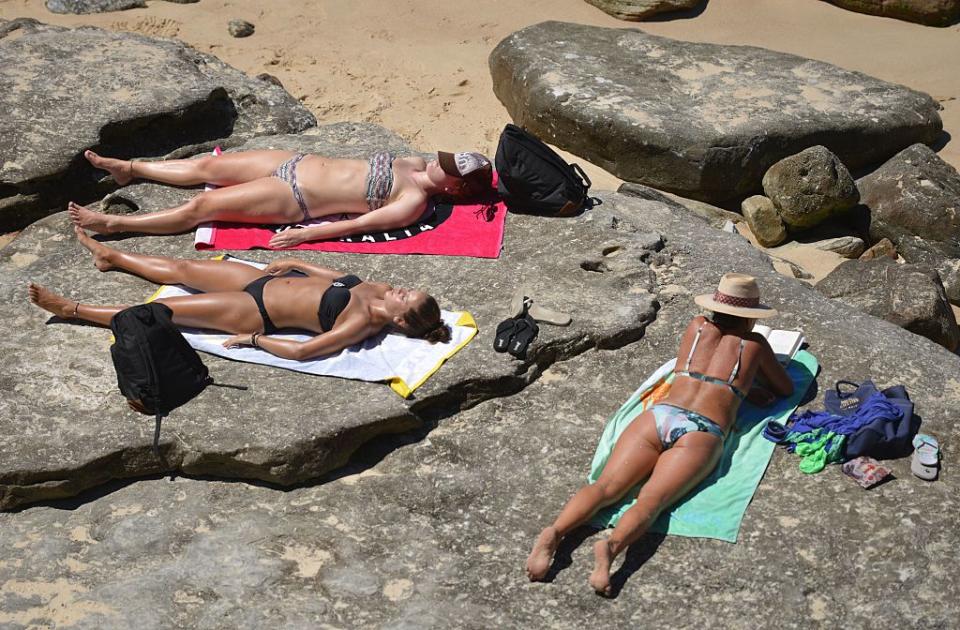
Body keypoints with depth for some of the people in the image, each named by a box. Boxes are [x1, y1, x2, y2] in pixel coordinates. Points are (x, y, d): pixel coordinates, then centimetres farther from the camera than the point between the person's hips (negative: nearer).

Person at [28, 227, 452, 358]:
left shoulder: (361, 324, -28)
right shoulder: (378, 291, -4)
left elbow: (301, 351, -30)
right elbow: (336, 276, 16)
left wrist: (253, 339, -22)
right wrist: (297, 264, 15)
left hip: (255, 311, -8)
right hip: (266, 280, 8)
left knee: (160, 311, -1)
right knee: (181, 269, 20)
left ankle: (72, 309, 16)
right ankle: (109, 256, 44)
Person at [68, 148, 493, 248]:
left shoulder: (413, 204, -18)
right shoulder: (415, 162, 6)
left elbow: (355, 223, -22)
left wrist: (305, 235, -23)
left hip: (294, 199, -7)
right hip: (298, 163, 7)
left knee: (200, 207, -8)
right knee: (207, 167, 12)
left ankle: (112, 224, 3)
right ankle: (128, 168, 30)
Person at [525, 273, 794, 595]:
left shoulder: (697, 327, 27)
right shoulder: (754, 343, 20)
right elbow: (786, 389, 34)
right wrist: (752, 387, 50)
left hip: (659, 414, 3)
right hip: (701, 431, -3)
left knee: (607, 487, -14)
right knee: (651, 500, -24)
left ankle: (554, 532, -39)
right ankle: (611, 545, -52)